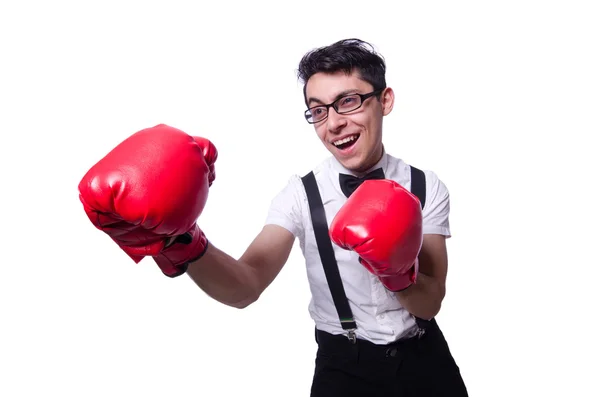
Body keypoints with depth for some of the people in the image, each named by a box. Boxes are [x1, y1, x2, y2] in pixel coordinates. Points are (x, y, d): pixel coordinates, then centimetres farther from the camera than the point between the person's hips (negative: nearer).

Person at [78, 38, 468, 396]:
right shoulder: (301, 194, -11)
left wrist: (400, 270, -30)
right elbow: (246, 286, -24)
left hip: (424, 361, 2)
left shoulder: (428, 188, -7)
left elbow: (430, 303, -10)